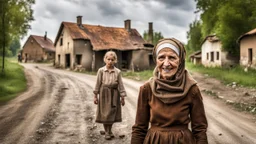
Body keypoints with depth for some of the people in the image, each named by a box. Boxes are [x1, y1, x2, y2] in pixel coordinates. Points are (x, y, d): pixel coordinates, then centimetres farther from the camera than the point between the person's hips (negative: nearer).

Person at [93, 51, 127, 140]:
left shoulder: (118, 72, -4)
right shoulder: (101, 71, -5)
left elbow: (120, 84, -1)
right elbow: (98, 83, -2)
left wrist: (122, 97, -1)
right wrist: (95, 96, -1)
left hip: (114, 94, 1)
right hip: (104, 93, -1)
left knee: (112, 113, 11)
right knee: (104, 113, 6)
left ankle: (110, 131, 30)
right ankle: (106, 132, 22)